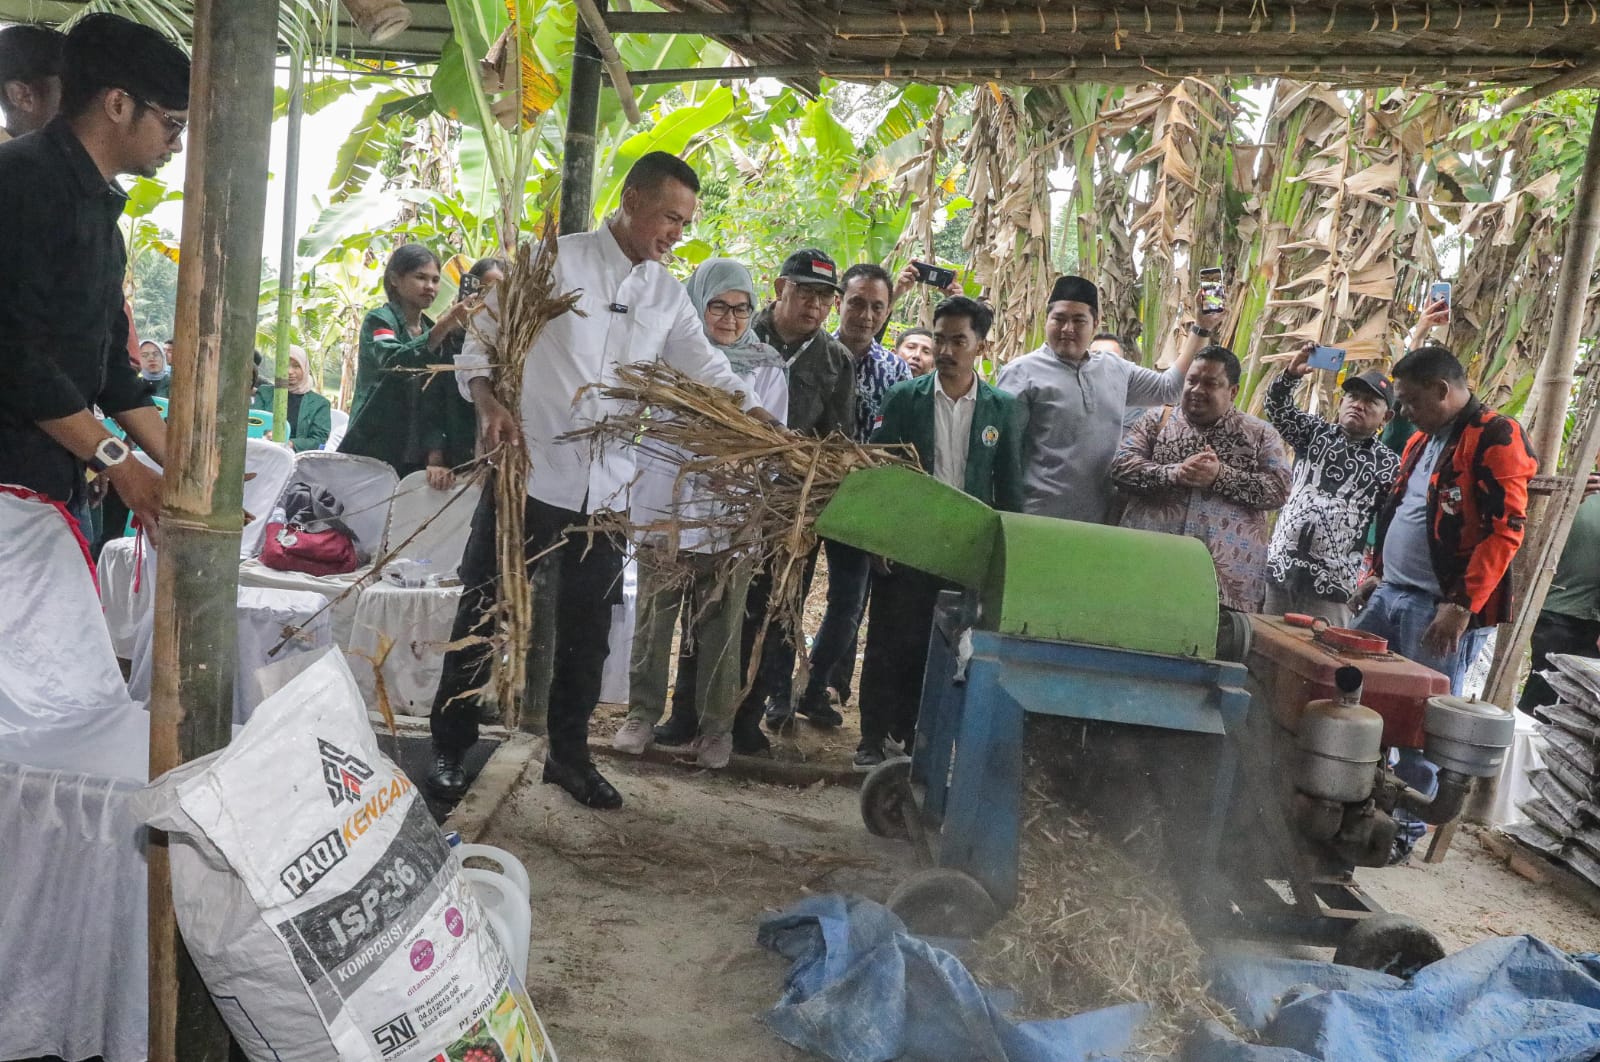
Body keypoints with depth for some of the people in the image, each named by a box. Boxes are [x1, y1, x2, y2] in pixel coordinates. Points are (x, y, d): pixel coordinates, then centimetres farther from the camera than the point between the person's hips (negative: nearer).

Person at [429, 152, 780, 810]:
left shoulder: (668, 294, 10)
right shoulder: (554, 261, -3)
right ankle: (450, 747, 19)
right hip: (529, 472, -4)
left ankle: (568, 752, 27)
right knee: (484, 612, 4)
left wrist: (752, 411, -9)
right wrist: (489, 405, -19)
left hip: (606, 488, 5)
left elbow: (706, 367, 8)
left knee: (588, 628, 12)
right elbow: (481, 341, -2)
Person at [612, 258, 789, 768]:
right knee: (654, 617, 8)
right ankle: (642, 714, 23)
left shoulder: (768, 368, 3)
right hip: (665, 508, 0)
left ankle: (716, 726, 19)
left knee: (721, 626, 7)